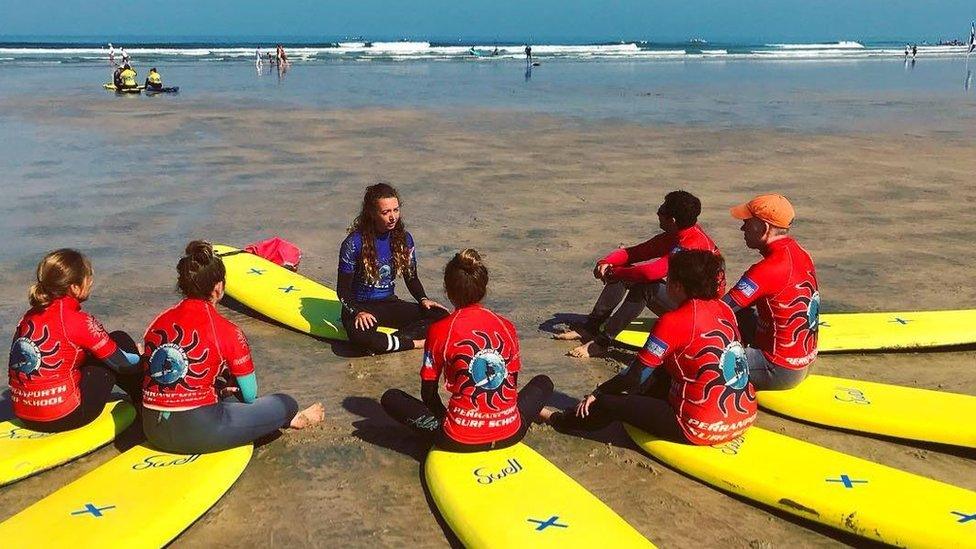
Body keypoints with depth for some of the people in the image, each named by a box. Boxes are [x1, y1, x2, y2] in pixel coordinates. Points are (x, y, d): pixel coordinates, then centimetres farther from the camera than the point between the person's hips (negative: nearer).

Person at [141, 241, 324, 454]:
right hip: (199, 433, -7)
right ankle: (290, 419, 40)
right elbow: (250, 395, -2)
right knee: (285, 403, 10)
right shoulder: (226, 332, -12)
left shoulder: (157, 322, 4)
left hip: (153, 431, 7)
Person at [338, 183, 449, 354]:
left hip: (389, 303, 5)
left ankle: (387, 342, -27)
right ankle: (415, 342, -22)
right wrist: (358, 313, -27)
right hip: (360, 306, -4)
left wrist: (423, 299, -9)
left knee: (440, 315, -18)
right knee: (360, 333, -40)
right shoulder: (354, 243, -14)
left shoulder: (404, 238, 0)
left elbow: (411, 277, 10)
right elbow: (343, 291, -9)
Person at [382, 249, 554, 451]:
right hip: (510, 435, 2)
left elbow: (428, 393, 0)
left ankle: (444, 430, 7)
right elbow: (512, 383, 10)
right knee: (543, 383, 30)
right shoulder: (506, 326, -1)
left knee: (390, 398, 16)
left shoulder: (439, 331, -9)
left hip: (459, 441, -1)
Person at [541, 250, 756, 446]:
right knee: (662, 377, 28)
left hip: (702, 429, -8)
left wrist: (597, 394, 5)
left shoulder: (674, 321, -16)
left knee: (610, 404, 4)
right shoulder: (724, 309, 6)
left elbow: (635, 377, -11)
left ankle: (555, 419, 28)